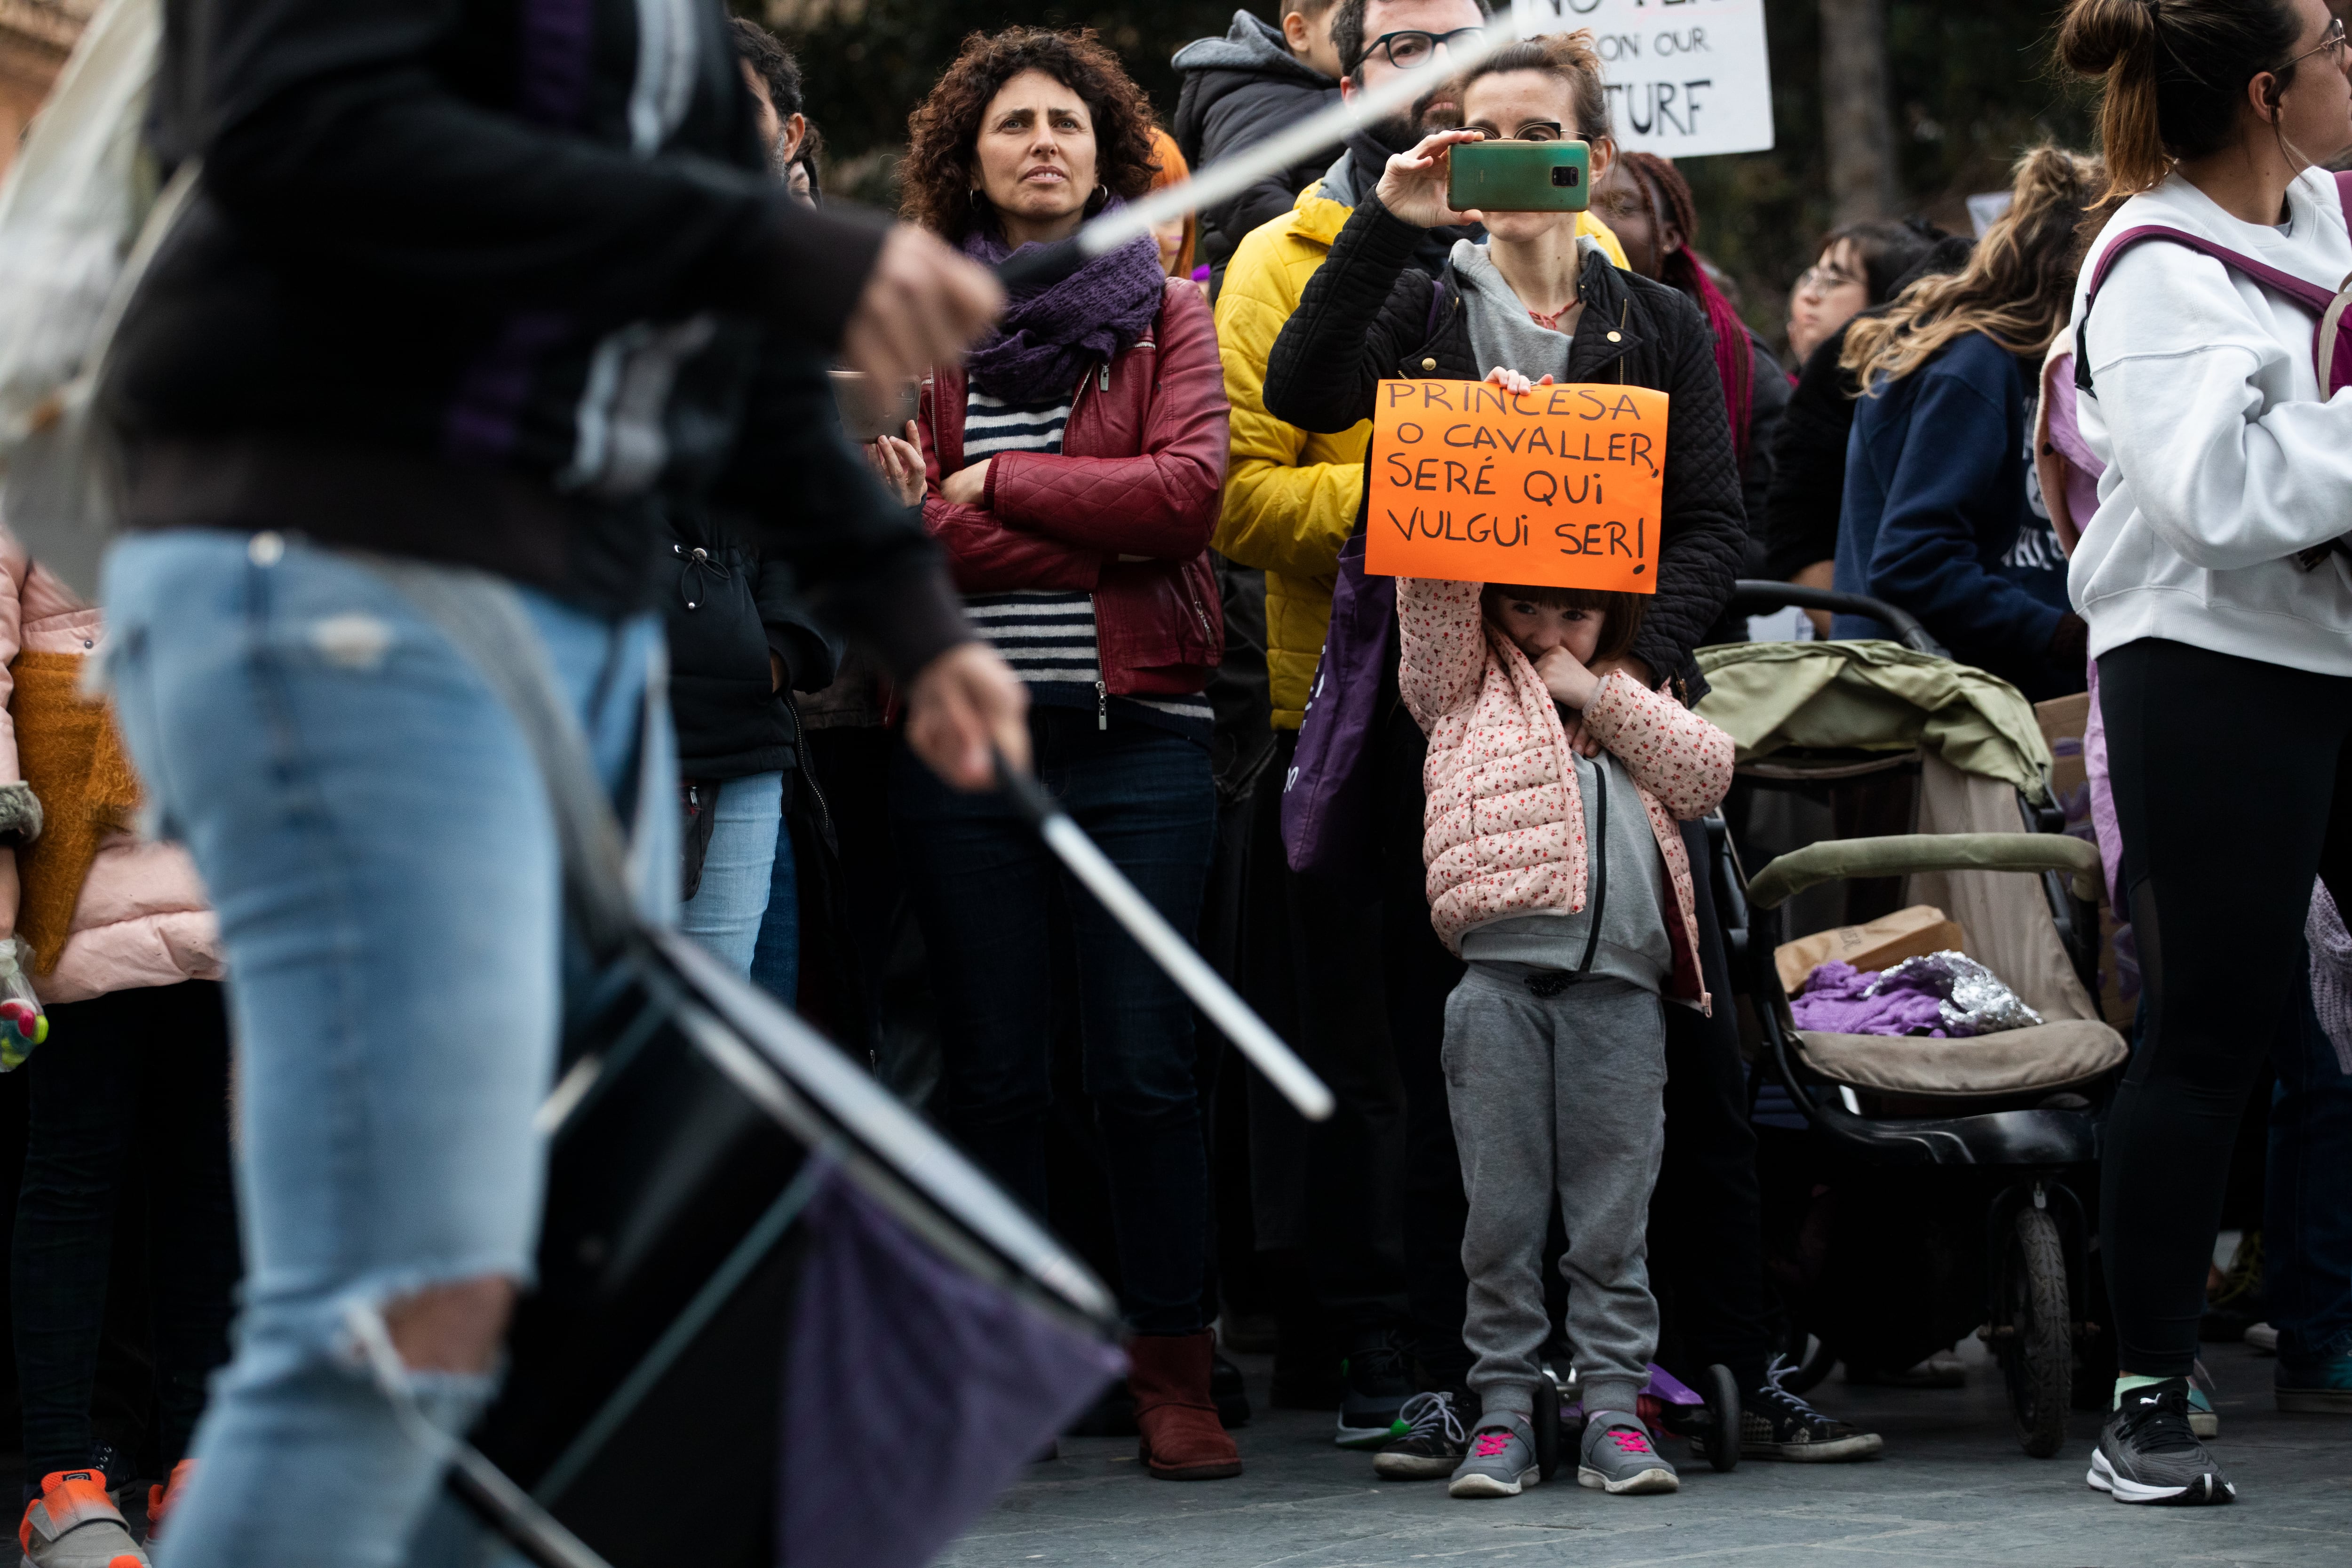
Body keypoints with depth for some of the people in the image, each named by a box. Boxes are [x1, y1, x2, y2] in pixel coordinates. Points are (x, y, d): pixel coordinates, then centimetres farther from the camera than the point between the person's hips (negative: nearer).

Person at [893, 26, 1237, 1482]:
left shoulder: (1169, 312, 10)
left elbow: (1190, 485, -7)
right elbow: (908, 530, -4)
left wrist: (999, 487, -5)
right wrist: (1105, 535, -11)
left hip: (1137, 725, -1)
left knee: (1148, 1067, -3)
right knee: (997, 1073, 4)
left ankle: (1175, 1370, 5)